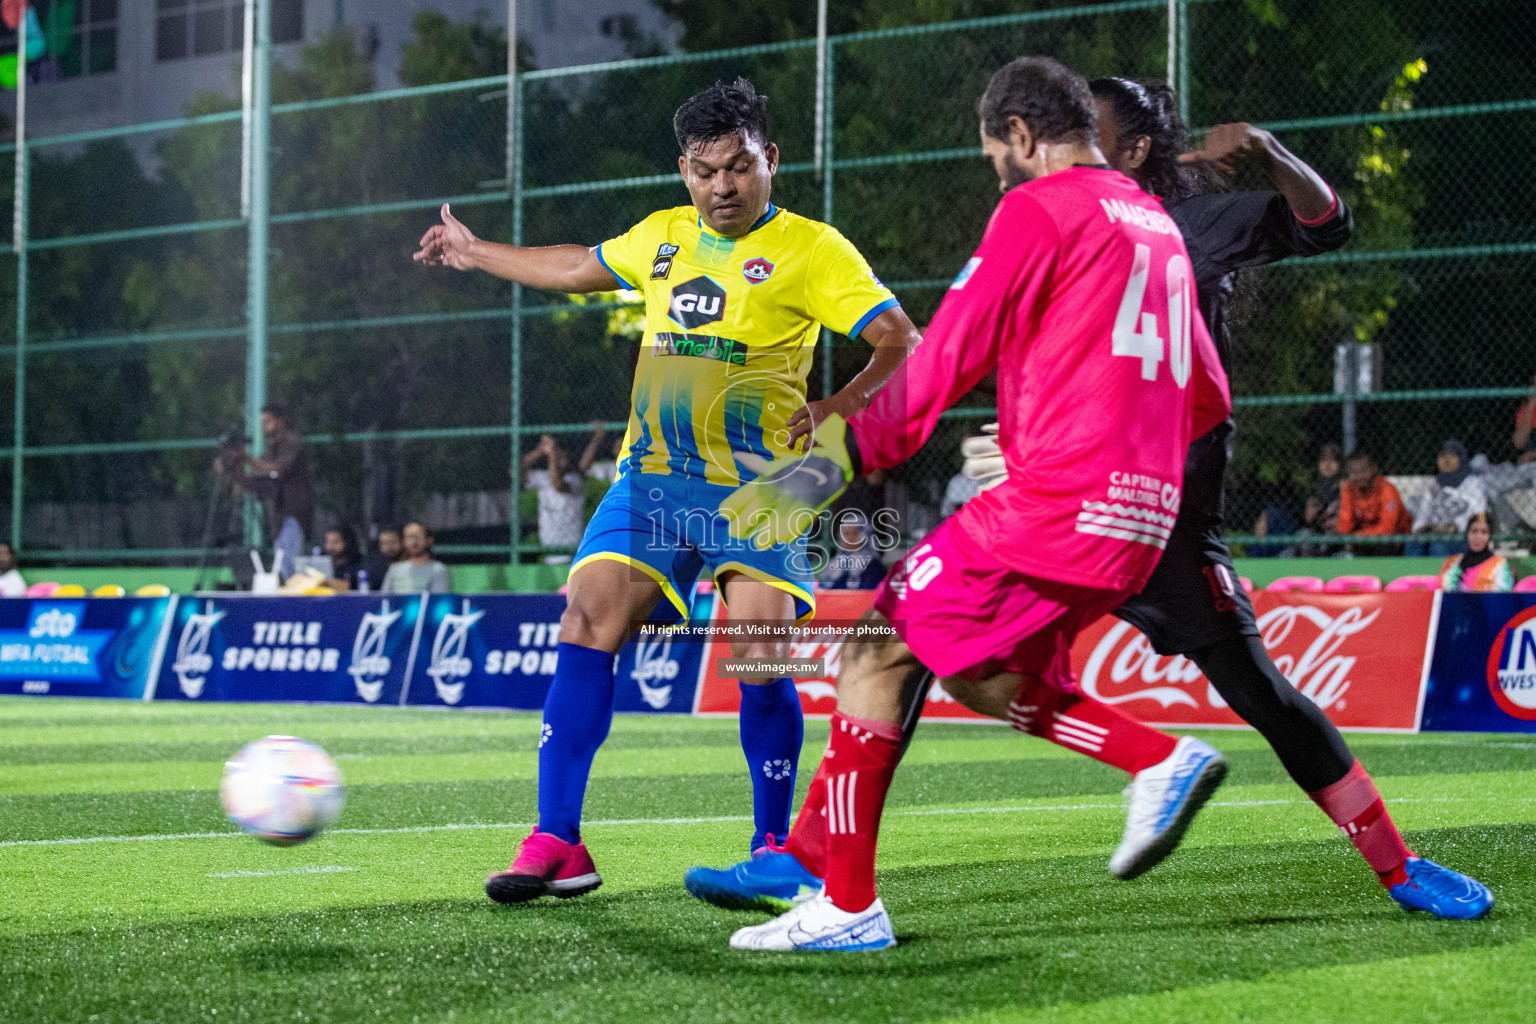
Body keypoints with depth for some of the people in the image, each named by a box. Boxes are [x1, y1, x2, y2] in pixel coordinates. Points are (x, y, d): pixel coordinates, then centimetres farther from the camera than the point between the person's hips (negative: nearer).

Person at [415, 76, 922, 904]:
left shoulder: (811, 250, -3)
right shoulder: (662, 236, 15)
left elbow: (903, 341, -8)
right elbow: (578, 268, 34)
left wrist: (833, 412, -21)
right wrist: (478, 253, 43)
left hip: (754, 489, -5)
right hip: (650, 475, 5)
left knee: (758, 659, -14)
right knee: (586, 626, -9)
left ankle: (773, 849, 6)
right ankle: (556, 844, -6)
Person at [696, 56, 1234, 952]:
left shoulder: (1038, 209, -5)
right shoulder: (1157, 224, 20)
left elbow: (947, 358, -9)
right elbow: (1206, 399, 25)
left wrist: (844, 454, -3)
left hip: (1053, 502, -9)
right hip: (1141, 512, 9)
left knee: (877, 650, -3)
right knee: (980, 676, 22)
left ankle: (845, 903, -4)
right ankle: (1162, 760, 7)